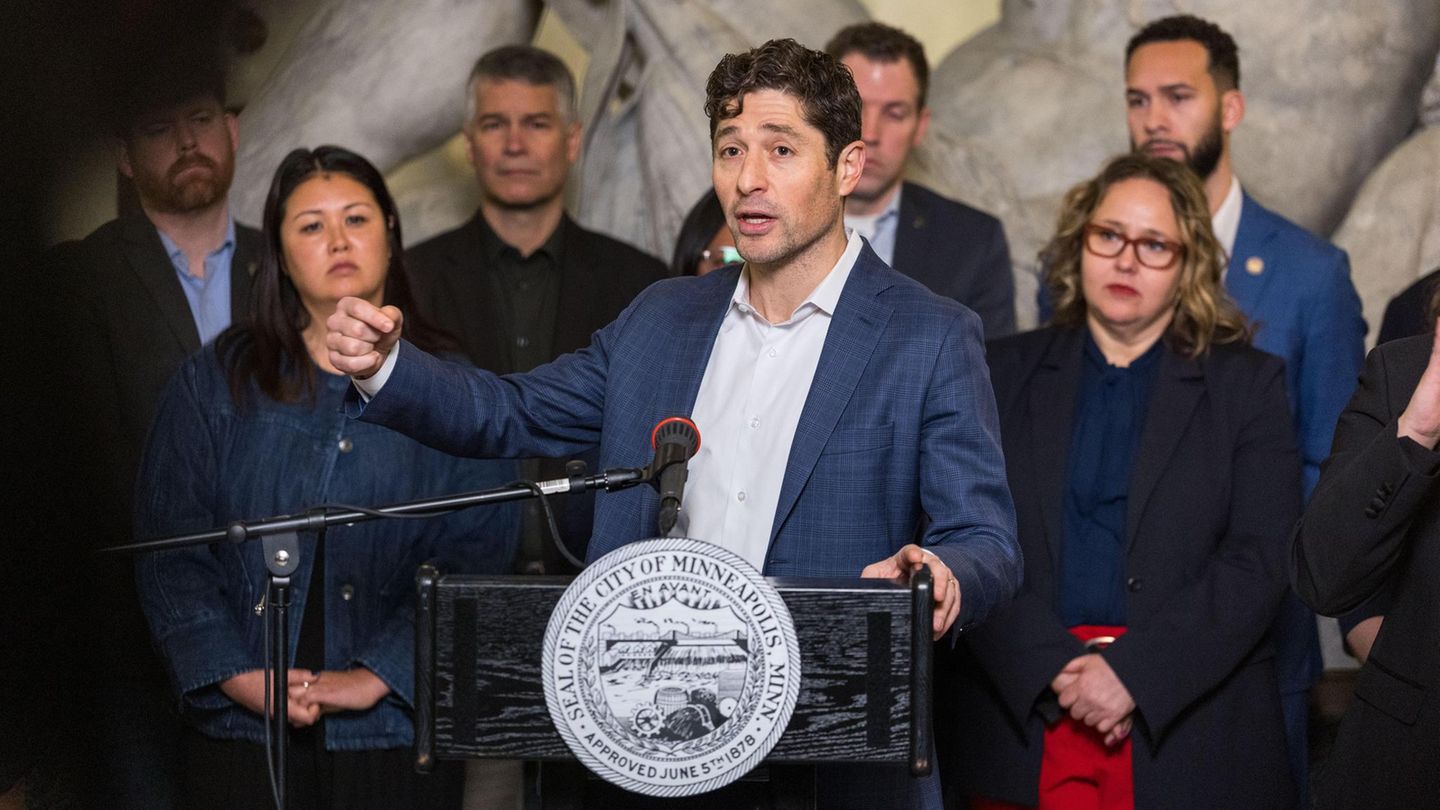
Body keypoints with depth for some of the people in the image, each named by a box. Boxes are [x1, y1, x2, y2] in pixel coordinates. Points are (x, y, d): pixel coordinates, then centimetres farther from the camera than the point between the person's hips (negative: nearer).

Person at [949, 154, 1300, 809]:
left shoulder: (1248, 383, 6)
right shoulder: (1006, 373, 10)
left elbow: (1259, 559, -4)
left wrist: (1133, 674, -14)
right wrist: (1057, 668, -14)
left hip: (1189, 731, -1)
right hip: (1025, 719, 1)